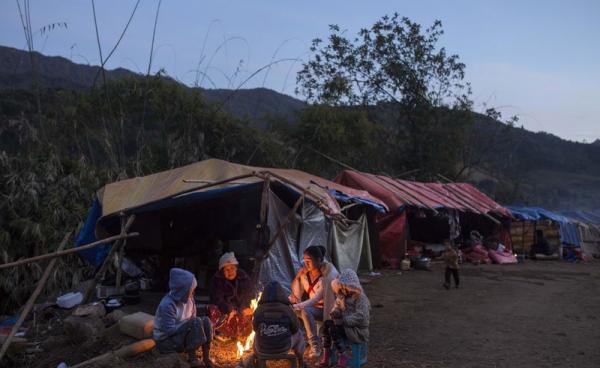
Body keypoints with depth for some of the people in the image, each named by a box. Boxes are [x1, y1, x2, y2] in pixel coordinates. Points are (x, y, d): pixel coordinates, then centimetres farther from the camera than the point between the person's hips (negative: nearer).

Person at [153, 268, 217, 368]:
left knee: (205, 321, -11)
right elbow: (169, 330, -28)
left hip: (181, 333, 8)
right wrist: (189, 323, -26)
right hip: (165, 341, -8)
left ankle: (206, 358, -5)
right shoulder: (167, 305, -28)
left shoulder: (188, 298, -3)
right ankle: (192, 359, -16)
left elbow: (193, 318, 7)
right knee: (196, 323, -28)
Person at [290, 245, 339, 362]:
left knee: (305, 310, -33)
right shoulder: (305, 273, -3)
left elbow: (316, 299, -27)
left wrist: (296, 306, -33)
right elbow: (297, 295, 1)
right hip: (313, 307, 6)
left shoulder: (327, 276, -22)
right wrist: (298, 277, -17)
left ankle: (315, 345, -24)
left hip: (327, 310, -6)